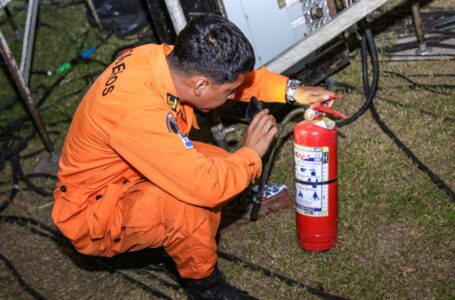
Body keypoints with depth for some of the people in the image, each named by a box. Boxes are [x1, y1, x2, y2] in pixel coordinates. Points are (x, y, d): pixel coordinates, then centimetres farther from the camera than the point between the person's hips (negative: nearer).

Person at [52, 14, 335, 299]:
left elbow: (239, 74, 5)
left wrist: (291, 90, -4)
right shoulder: (139, 112, -37)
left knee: (220, 167, -3)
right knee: (188, 199, -32)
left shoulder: (167, 58, -13)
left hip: (124, 174, 9)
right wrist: (251, 154, -18)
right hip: (95, 217, -8)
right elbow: (205, 185, -35)